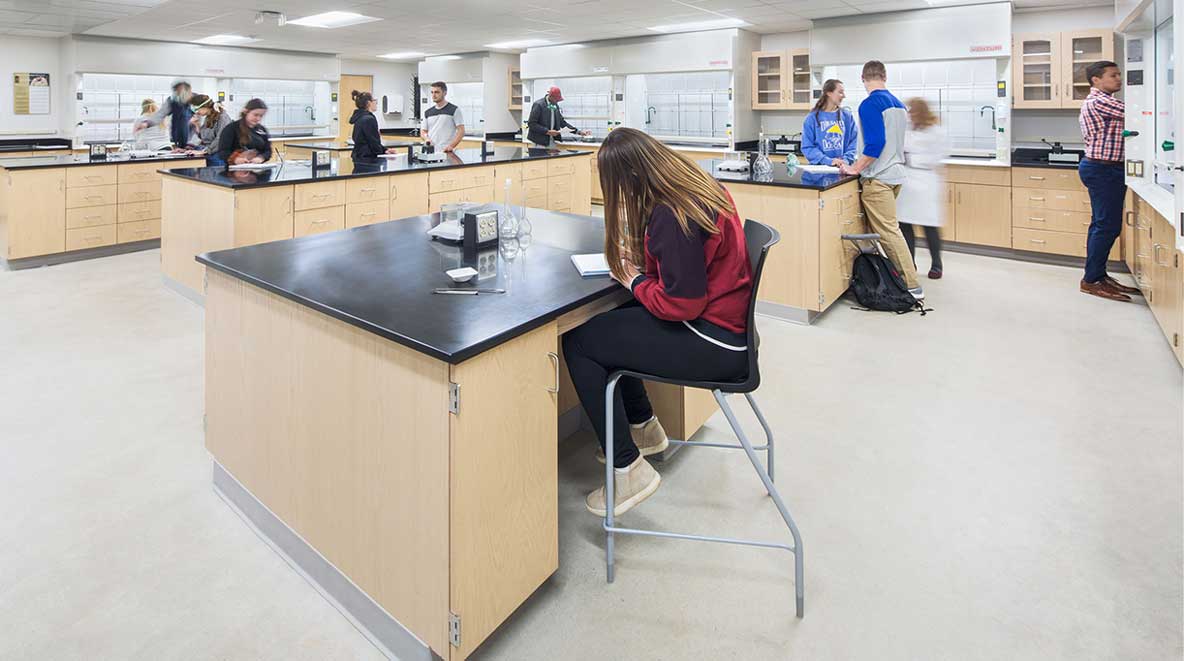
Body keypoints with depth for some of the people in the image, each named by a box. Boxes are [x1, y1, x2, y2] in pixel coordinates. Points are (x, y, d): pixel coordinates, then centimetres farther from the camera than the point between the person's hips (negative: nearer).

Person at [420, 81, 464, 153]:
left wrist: (451, 146, -18)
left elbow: (461, 131, -5)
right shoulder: (428, 112, 15)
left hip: (446, 152, -5)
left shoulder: (454, 110, -1)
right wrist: (426, 138, -4)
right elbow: (423, 131, 20)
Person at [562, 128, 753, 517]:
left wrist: (633, 280, -8)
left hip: (714, 345, -10)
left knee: (578, 343, -8)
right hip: (726, 320, 10)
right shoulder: (698, 187, 5)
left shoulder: (671, 215, -24)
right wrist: (639, 260, 3)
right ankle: (643, 427, 32)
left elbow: (681, 304, -24)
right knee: (607, 321, 20)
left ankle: (629, 470, -1)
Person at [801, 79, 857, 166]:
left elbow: (853, 142, 8)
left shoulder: (847, 116, 11)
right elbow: (807, 147, -3)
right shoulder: (813, 118, 3)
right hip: (819, 168, -2)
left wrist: (846, 159, -11)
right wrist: (828, 161, -14)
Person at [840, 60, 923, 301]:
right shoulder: (898, 104, 13)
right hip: (896, 174, 9)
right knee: (889, 229, 16)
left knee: (888, 231, -6)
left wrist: (855, 169, -13)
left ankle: (912, 287, -6)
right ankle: (899, 277, 21)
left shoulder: (870, 104, -13)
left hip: (878, 178, -9)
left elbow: (875, 143, -22)